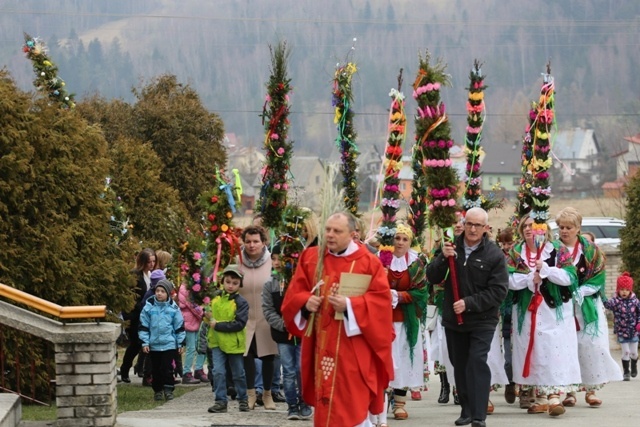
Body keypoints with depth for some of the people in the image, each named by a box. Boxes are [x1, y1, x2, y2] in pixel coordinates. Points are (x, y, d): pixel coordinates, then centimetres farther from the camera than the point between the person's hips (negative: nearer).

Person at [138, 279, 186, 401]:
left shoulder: (173, 308, -1)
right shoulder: (149, 307, -1)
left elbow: (179, 326, 5)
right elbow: (143, 326, 2)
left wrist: (181, 343, 4)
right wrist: (144, 342, -4)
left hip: (169, 344, -1)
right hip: (153, 344, 1)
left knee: (167, 368, -4)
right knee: (156, 369, 9)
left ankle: (168, 390, 4)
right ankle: (157, 390, 20)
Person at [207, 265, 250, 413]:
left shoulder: (241, 302, -12)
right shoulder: (216, 299, 3)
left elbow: (239, 324, -20)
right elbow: (211, 317, 20)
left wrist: (218, 325, -20)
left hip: (234, 344, -3)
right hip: (217, 342, 3)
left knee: (238, 374, 11)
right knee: (218, 372, -6)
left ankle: (243, 400, 27)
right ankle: (220, 401, -1)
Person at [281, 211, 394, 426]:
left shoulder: (368, 262, -4)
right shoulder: (311, 257, 7)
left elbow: (381, 299, -9)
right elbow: (294, 294, 9)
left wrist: (349, 305, -20)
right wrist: (306, 302, -13)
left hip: (353, 347, -4)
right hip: (322, 346, 4)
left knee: (353, 405, -5)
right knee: (325, 404, 8)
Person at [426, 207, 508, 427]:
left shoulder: (494, 254, -9)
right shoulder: (452, 247, 3)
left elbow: (499, 291, -13)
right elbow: (432, 277, 0)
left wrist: (469, 303, -20)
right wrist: (443, 258, -19)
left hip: (482, 320, -4)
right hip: (453, 318, 4)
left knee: (477, 363, -15)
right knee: (459, 365, 11)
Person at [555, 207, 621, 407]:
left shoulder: (590, 250, 6)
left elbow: (598, 278, 1)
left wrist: (579, 292, -12)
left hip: (587, 306, 0)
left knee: (592, 346, -8)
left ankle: (591, 389, -1)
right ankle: (570, 391, 0)